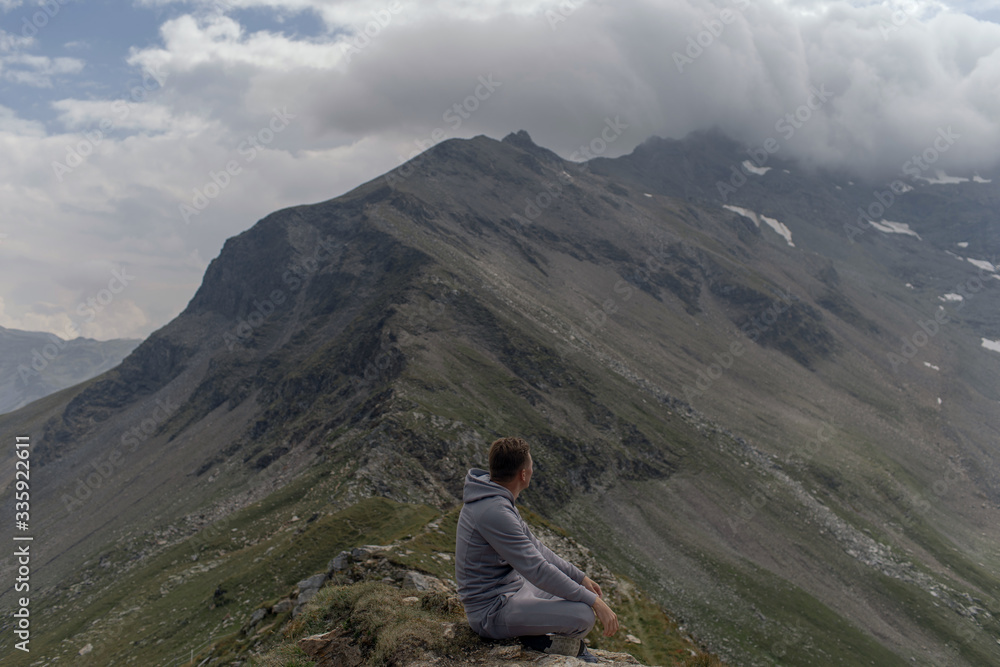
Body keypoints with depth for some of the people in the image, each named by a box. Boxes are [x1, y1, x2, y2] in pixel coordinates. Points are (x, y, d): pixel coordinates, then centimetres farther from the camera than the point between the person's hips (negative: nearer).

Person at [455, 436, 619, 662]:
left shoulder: (496, 498, 4)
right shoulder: (494, 512, -28)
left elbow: (533, 547, 13)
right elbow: (537, 570, -29)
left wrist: (580, 577, 9)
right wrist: (594, 601, -23)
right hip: (492, 611, -10)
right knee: (583, 615, -24)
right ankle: (544, 643, 3)